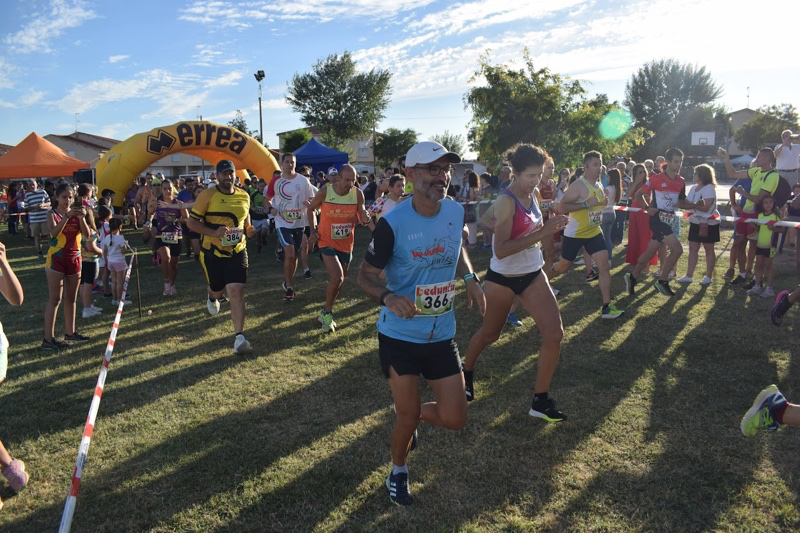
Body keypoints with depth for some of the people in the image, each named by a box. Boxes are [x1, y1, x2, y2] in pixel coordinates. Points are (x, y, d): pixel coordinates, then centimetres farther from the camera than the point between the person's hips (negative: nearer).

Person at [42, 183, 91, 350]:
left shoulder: (76, 212, 5)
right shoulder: (52, 213, -6)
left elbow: (87, 234, -6)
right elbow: (54, 232, -24)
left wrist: (82, 217, -21)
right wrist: (67, 216, -31)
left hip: (74, 259, 5)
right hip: (56, 259, -5)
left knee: (71, 298, 13)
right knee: (55, 299, -6)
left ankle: (70, 332, 25)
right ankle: (48, 338, -3)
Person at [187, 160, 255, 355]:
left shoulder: (244, 196, 4)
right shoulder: (207, 195, -9)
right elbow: (191, 222, -9)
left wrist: (249, 229, -2)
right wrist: (214, 232, -23)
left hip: (237, 251, 2)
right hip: (213, 252, -1)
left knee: (236, 292, -11)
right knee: (218, 290, 16)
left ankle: (239, 337, -12)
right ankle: (212, 298, 57)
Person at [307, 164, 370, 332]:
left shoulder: (358, 194, -10)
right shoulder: (324, 193, -15)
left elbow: (362, 218, -4)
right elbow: (311, 208, 3)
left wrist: (365, 218, -28)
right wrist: (313, 231, -2)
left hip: (346, 244, 4)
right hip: (327, 242, -4)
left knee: (339, 281, 15)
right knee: (337, 277, -20)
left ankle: (326, 313, 38)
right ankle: (327, 312, 3)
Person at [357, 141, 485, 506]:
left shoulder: (456, 212, -3)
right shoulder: (392, 223, -18)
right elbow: (366, 276, -10)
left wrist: (470, 278, 3)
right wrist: (388, 296, -30)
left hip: (442, 335, 4)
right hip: (399, 336, -4)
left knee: (454, 419, 4)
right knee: (407, 417, 6)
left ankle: (411, 414, 39)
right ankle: (398, 471, 39)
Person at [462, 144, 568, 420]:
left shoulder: (531, 194, 1)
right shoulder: (506, 201, -22)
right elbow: (500, 250, -30)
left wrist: (551, 225, -3)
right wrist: (541, 233, -32)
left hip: (533, 275, 6)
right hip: (502, 278, -6)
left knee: (554, 333, -4)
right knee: (489, 333, 14)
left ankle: (540, 401, 9)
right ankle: (466, 371, 45)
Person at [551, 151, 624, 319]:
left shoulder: (598, 185, 8)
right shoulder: (578, 185, -19)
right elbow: (561, 207, -27)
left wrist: (603, 204, 7)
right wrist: (586, 204, -29)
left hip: (594, 232, 7)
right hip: (574, 234, -6)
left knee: (604, 266, -5)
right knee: (563, 266, 8)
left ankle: (606, 307, -2)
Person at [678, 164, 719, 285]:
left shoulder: (709, 188, -16)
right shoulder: (694, 188, 7)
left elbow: (706, 207, -25)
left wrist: (691, 205, -28)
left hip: (709, 224, -7)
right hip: (695, 223, 7)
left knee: (709, 249, 4)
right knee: (693, 249, 6)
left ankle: (709, 276, 12)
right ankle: (689, 275, 9)